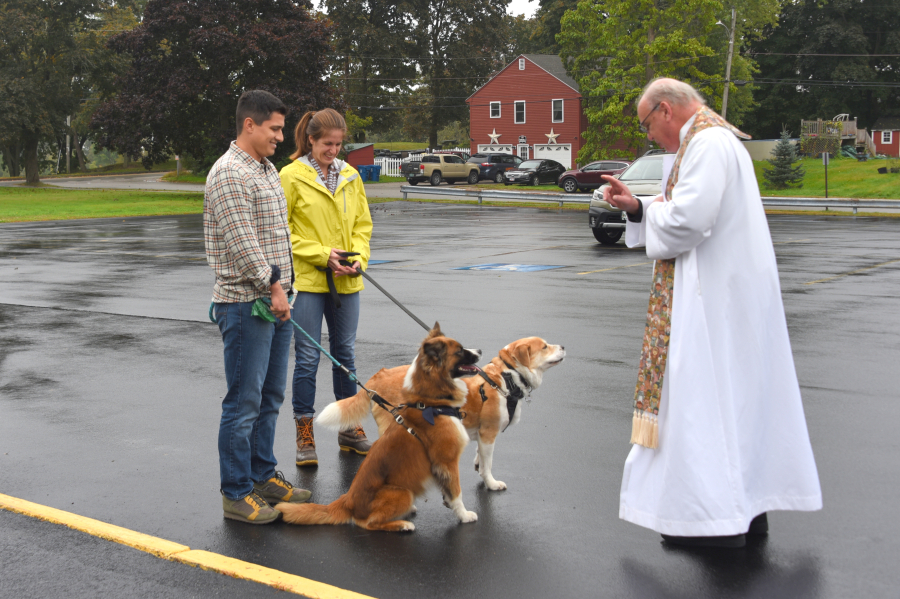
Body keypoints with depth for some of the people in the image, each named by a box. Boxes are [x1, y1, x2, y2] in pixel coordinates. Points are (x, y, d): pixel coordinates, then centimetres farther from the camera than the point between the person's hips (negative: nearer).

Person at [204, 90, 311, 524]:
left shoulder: (267, 170, 17)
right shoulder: (228, 173, -13)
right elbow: (242, 241, -20)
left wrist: (282, 285, 16)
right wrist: (272, 285, -18)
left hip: (275, 301, 9)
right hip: (245, 304, -9)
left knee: (270, 397, 16)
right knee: (244, 402, -4)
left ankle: (263, 476, 27)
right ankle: (236, 494, 4)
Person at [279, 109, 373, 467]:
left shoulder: (350, 175, 8)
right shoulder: (292, 176, -6)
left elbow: (362, 224, 13)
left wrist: (359, 257, -4)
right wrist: (321, 255, -13)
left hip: (346, 282, 5)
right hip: (307, 280, -4)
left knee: (345, 355, 14)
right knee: (308, 358, -1)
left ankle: (349, 430, 25)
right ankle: (304, 436, 9)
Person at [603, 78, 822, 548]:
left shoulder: (707, 143, -15)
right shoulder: (714, 140, 18)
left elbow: (689, 218, -25)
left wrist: (653, 210, -5)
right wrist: (636, 207, 10)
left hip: (717, 296, -11)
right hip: (732, 292, 11)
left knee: (704, 397, -6)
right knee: (738, 395, 13)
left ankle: (717, 517, -1)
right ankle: (749, 505, 21)